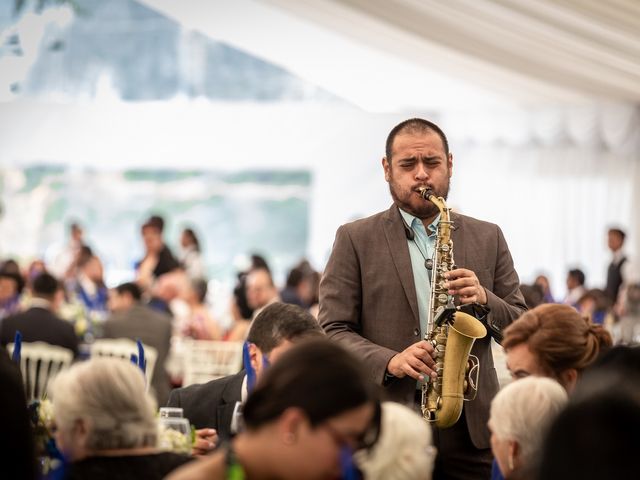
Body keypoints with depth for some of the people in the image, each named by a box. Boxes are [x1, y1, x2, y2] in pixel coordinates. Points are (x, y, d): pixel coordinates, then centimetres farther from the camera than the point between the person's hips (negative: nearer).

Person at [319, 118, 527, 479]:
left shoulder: (488, 238, 13)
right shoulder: (355, 239, 5)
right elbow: (332, 332, -1)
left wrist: (485, 300, -9)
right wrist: (390, 362, -18)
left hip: (472, 426, 2)